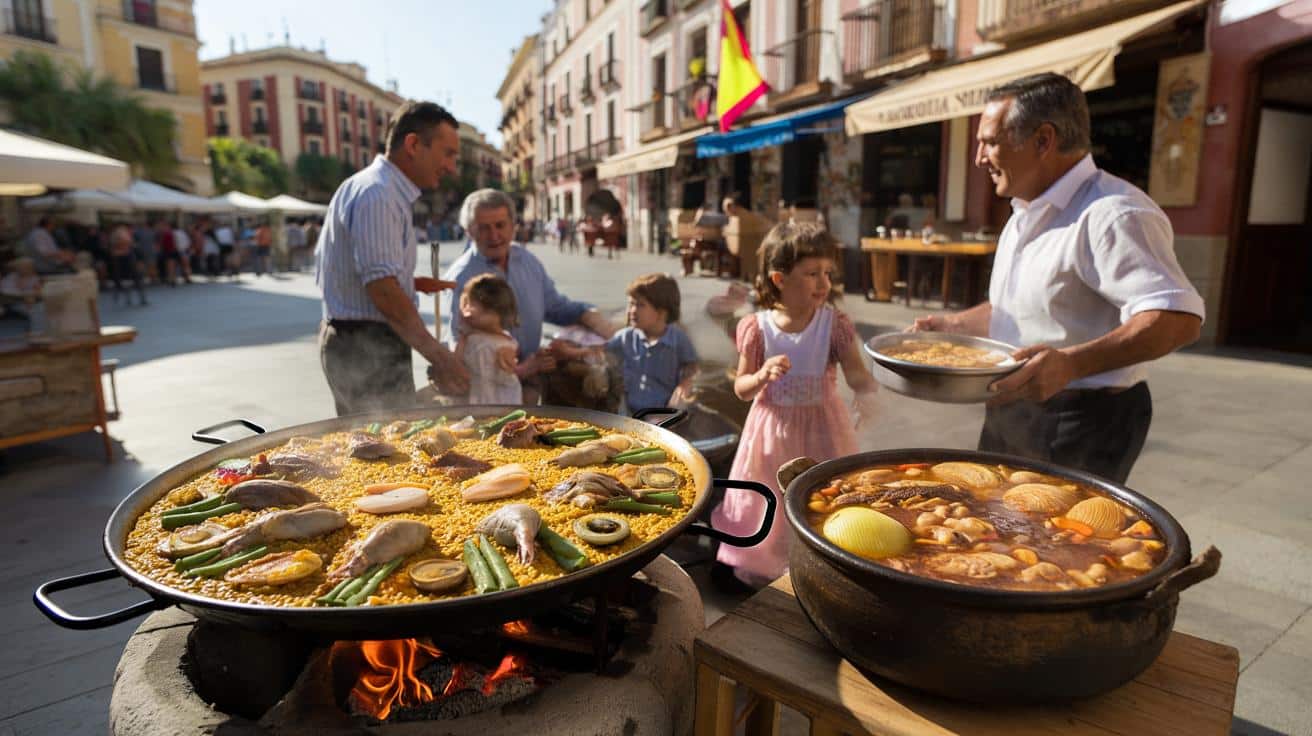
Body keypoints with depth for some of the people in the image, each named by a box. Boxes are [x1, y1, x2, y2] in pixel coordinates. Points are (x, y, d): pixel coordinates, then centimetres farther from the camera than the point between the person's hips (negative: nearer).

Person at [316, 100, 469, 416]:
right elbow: (383, 289, -23)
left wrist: (413, 282, 13)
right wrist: (438, 356, -22)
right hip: (369, 349, -10)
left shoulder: (365, 187, 17)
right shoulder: (377, 194, -16)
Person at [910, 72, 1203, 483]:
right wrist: (953, 326, 11)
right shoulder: (1025, 216, 14)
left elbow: (1178, 319, -29)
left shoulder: (1113, 215, -19)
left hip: (1080, 422, -9)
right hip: (1008, 411, 9)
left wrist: (1070, 363, -40)